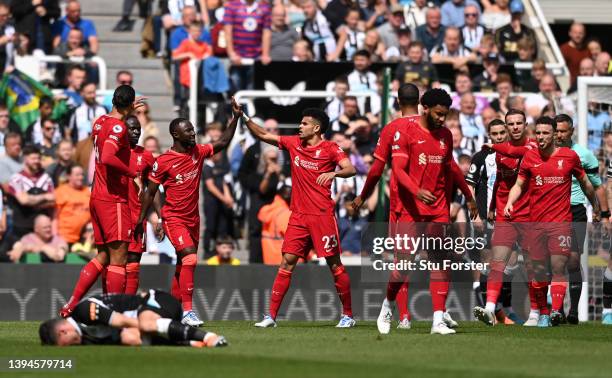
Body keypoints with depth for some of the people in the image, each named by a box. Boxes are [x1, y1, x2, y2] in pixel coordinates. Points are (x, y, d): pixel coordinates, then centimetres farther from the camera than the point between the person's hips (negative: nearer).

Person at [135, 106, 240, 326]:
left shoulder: (198, 153, 5)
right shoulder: (163, 161, -11)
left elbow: (223, 143, 16)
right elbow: (150, 192, -4)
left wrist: (235, 118, 6)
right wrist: (141, 219, -6)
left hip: (193, 219, 7)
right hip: (174, 218, -7)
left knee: (183, 265, 12)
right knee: (189, 257, -23)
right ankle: (188, 311, -27)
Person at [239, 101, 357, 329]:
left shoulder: (330, 149, -5)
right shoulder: (294, 144, 11)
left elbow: (350, 169, -18)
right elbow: (262, 135, 17)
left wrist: (333, 173, -37)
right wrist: (243, 117, 8)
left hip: (322, 215, -5)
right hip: (298, 215, 5)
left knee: (334, 264, -1)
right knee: (287, 262, -1)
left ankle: (348, 315, 10)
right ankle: (271, 316, -3)